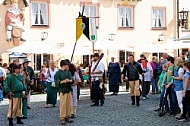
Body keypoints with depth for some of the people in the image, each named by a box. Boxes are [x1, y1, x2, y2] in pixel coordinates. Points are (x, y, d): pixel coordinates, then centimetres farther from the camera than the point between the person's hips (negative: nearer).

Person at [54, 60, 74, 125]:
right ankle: (62, 118, -2)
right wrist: (63, 81, -25)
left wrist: (69, 80, -14)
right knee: (63, 105, -7)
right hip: (62, 91, -6)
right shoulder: (58, 73, -4)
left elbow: (72, 80, 7)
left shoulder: (68, 72, 14)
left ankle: (67, 117, 19)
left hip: (69, 90, 6)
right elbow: (57, 82, -12)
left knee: (68, 104, 9)